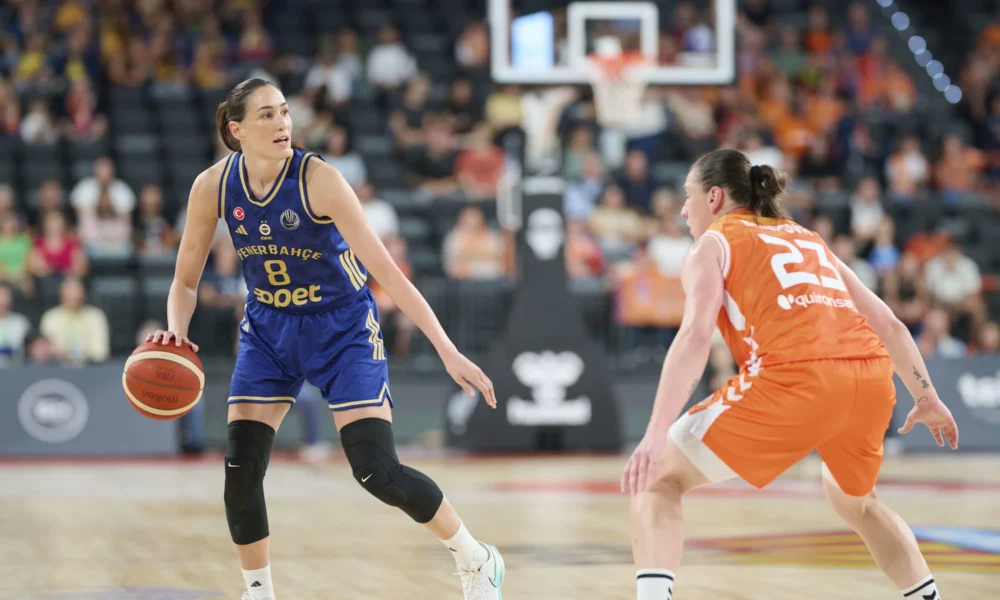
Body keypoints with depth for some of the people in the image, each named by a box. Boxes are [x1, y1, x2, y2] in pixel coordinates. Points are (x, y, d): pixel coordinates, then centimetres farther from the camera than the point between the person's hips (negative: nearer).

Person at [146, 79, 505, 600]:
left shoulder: (318, 180, -25)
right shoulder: (212, 187, -13)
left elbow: (386, 271, -25)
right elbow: (186, 281, -1)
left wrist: (446, 350, -30)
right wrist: (175, 332, -23)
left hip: (343, 328, -4)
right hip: (268, 328, 4)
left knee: (377, 471, -12)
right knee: (240, 470, -9)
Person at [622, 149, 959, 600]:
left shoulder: (712, 245, 13)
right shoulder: (808, 240, 31)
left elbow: (695, 337, -6)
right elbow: (888, 324, 29)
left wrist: (654, 436, -14)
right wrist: (927, 398, 39)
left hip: (795, 380, -6)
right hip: (871, 376, 6)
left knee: (656, 478, 5)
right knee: (855, 501, 35)